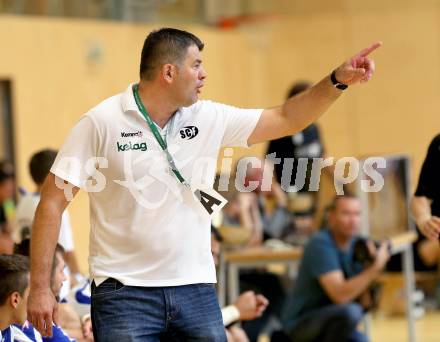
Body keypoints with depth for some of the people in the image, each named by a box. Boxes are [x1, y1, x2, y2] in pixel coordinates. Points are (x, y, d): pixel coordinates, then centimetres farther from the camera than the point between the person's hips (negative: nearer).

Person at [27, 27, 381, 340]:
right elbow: (53, 202, -6)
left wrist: (338, 80, 1)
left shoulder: (209, 118, 6)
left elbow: (285, 119, 13)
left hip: (196, 289, 5)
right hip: (124, 291, -4)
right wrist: (40, 288, -11)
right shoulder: (101, 123, -7)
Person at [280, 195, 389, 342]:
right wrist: (375, 268, -28)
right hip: (301, 323, -7)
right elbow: (339, 295, -31)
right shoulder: (321, 244, -20)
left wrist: (371, 262, -15)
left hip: (328, 321, 7)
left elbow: (365, 302, -1)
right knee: (350, 311, -32)